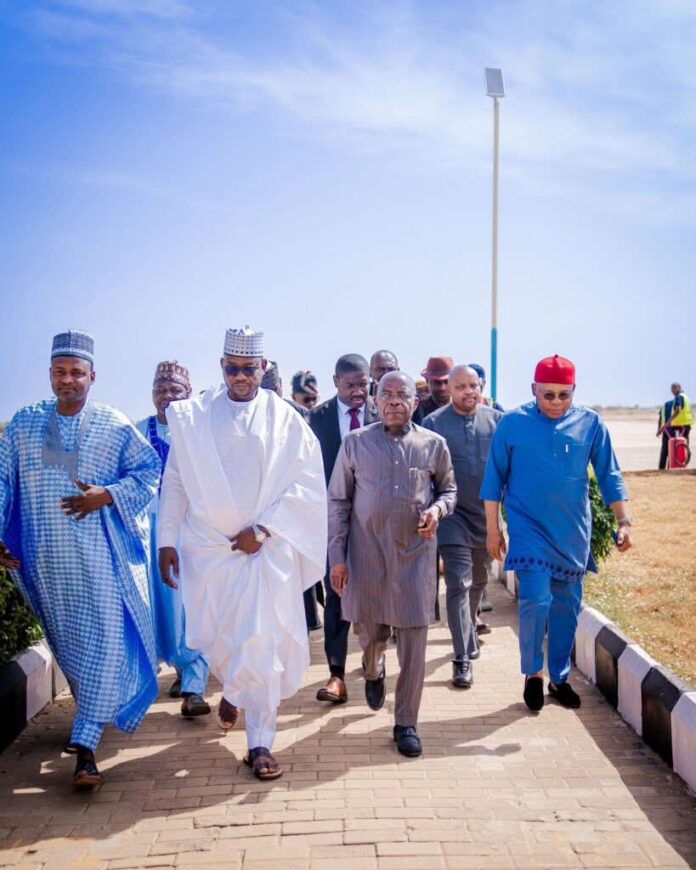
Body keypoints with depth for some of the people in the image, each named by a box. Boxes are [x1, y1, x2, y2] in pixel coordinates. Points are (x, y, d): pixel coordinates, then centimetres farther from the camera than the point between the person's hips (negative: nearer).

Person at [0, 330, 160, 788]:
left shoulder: (114, 424, -1)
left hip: (102, 556, -3)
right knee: (68, 642, 14)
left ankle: (86, 743, -5)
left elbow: (150, 470, 0)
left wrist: (105, 496, -14)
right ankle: (95, 713, 36)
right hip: (47, 558, 3)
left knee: (104, 640, -8)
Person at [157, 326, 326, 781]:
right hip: (207, 546, 2)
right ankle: (234, 686, 44)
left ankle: (261, 743, 9)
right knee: (211, 636, 8)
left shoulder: (285, 419, 0)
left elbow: (307, 483, -4)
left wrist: (263, 529, -11)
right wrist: (167, 541, 1)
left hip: (267, 548, -1)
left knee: (263, 644, -5)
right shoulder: (194, 417, 4)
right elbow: (175, 482, 5)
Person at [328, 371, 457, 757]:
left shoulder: (433, 444, 2)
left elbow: (449, 488, 16)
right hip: (367, 555, 0)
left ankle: (406, 724, 14)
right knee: (370, 633, 13)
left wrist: (438, 509, -8)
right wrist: (337, 556, 0)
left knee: (413, 642, -1)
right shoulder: (355, 443, 1)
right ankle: (373, 672, 50)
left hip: (416, 555, 0)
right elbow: (337, 502, 4)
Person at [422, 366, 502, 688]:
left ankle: (468, 634, 43)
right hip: (454, 517, -4)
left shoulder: (496, 419, 3)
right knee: (459, 585, -7)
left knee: (479, 581, 19)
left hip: (487, 515, 4)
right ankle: (463, 658, -2)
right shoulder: (434, 423, -5)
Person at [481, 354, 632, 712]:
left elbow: (608, 476, 4)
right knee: (535, 600, -13)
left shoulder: (590, 423, -1)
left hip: (573, 533, 2)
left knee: (567, 607, 9)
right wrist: (493, 529, 0)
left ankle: (559, 678, 26)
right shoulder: (512, 423, -5)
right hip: (529, 528, -2)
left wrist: (623, 521, -2)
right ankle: (532, 673, 10)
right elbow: (495, 478, 0)